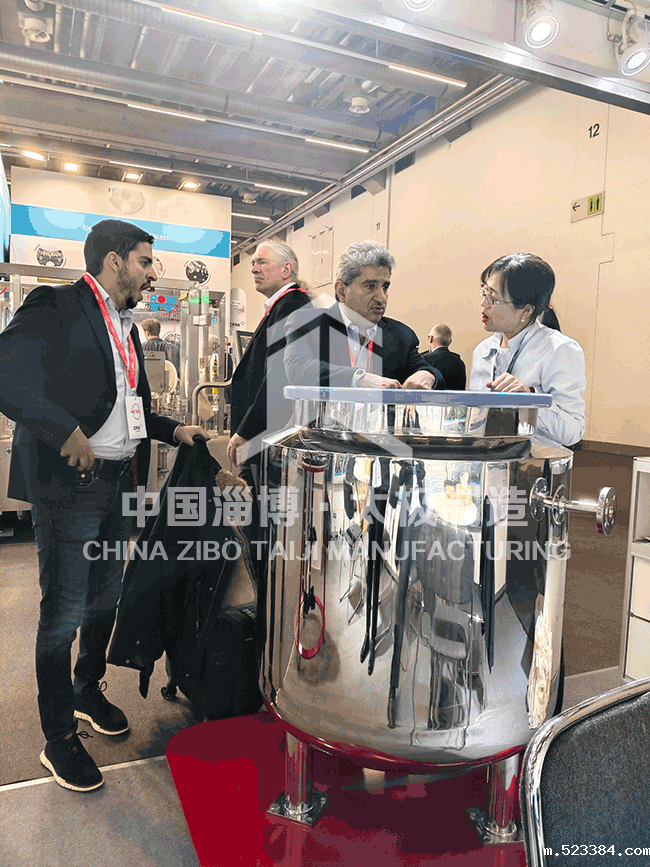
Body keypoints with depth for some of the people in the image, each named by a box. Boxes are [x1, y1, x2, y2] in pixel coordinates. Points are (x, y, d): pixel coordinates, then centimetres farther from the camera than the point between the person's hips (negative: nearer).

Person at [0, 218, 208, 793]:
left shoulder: (127, 329, 18)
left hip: (120, 485, 8)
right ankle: (59, 739, 18)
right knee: (64, 613, 2)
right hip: (69, 485, -8)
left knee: (105, 600, 17)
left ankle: (89, 691, 40)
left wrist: (175, 431, 10)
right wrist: (66, 432, -24)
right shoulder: (54, 307, -8)